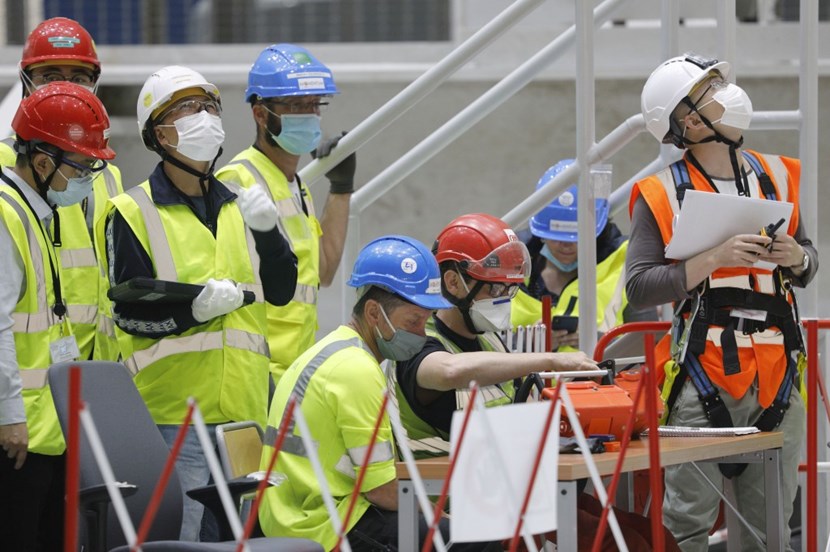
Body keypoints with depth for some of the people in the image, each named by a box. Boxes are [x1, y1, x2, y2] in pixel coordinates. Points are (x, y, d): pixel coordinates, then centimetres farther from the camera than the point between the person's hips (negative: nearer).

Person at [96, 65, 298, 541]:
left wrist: (267, 231, -6)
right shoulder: (133, 214, -1)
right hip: (173, 412, -6)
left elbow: (281, 291, 10)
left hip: (243, 408, 6)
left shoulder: (239, 209, 17)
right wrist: (192, 308, -23)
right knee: (177, 538, -10)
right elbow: (129, 311, -7)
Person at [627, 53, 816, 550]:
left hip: (776, 377, 5)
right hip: (703, 382, -5)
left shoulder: (775, 177, 13)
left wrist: (796, 258, -1)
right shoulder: (662, 195, -2)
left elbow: (810, 266, 22)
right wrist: (716, 259, -18)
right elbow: (639, 287, -9)